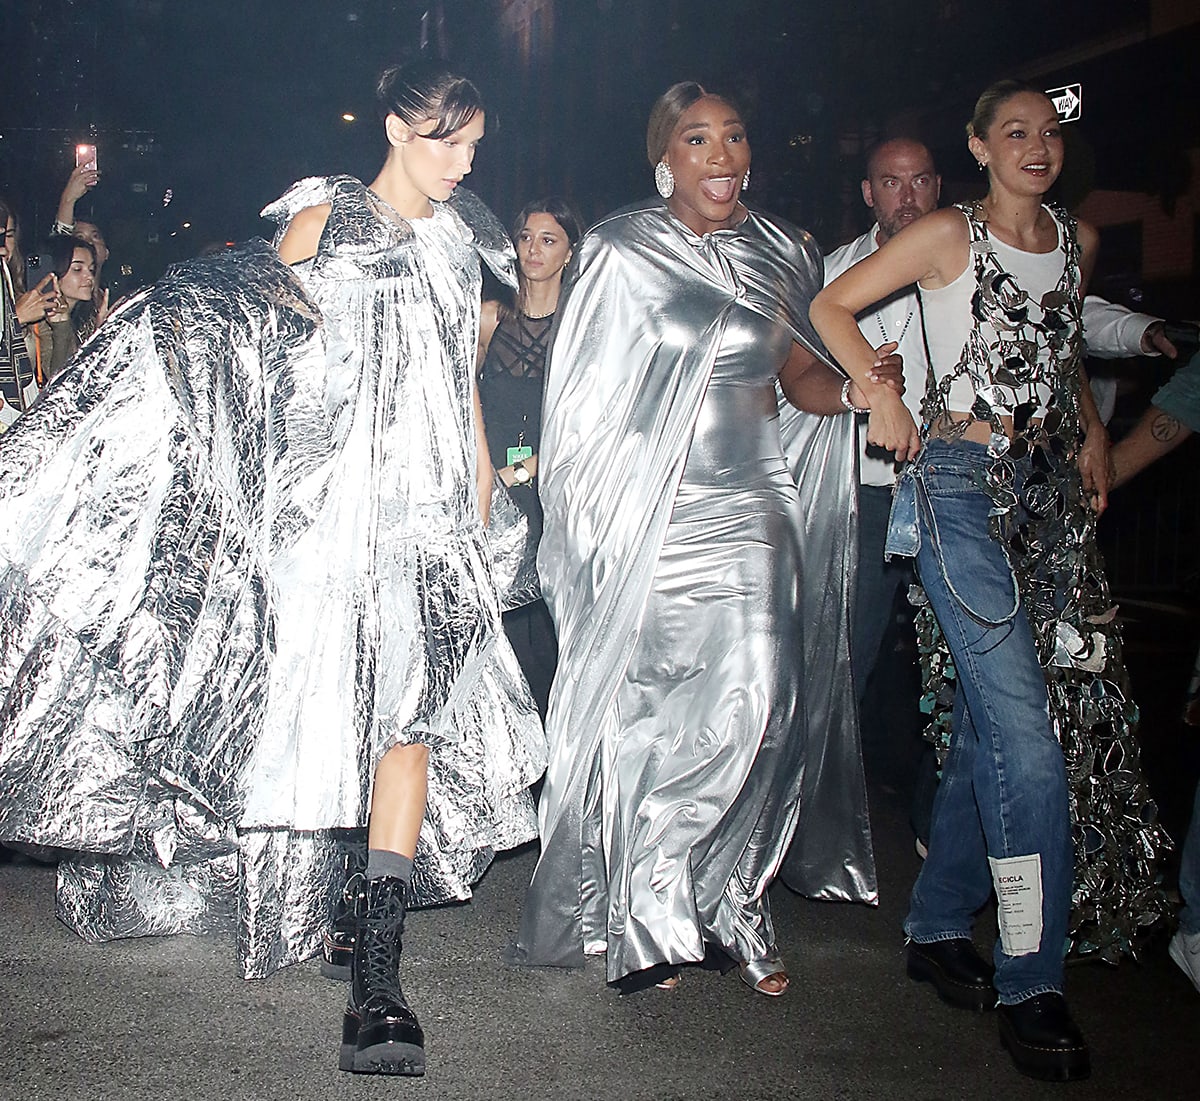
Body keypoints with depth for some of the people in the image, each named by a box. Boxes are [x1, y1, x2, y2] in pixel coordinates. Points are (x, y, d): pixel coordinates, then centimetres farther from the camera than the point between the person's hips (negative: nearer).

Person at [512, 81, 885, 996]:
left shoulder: (781, 252, 11)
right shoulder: (621, 252, 1)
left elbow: (803, 378, 17)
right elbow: (584, 400, 1)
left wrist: (853, 389, -5)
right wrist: (598, 525, -5)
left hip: (751, 513, 3)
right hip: (649, 521, -3)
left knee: (756, 711, -5)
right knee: (647, 716, -2)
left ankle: (731, 910, 11)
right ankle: (645, 921, 13)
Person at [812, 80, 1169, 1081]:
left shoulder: (1077, 241, 15)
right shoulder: (949, 235, -1)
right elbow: (831, 306, 0)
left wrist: (1092, 429, 15)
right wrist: (883, 395, -10)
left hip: (1049, 483, 6)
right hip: (962, 480, -6)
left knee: (994, 719, 7)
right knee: (1024, 729, -13)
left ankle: (939, 926, 22)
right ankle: (1031, 981, -7)